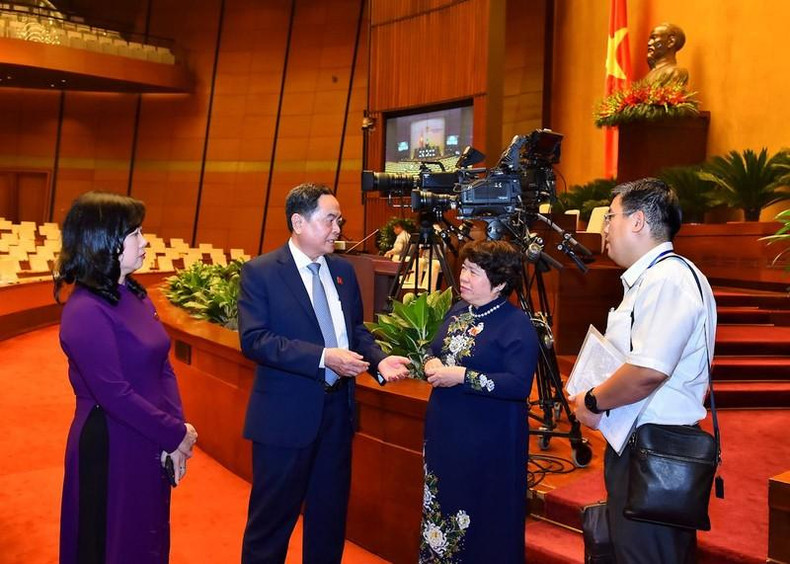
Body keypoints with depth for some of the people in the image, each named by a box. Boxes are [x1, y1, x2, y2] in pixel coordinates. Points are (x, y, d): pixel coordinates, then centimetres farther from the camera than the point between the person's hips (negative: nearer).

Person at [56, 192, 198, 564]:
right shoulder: (86, 312, -22)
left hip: (150, 443, 8)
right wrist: (176, 435, -15)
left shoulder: (134, 295, 4)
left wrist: (176, 430, -7)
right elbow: (115, 395, -24)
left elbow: (162, 367, 4)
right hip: (111, 447, -8)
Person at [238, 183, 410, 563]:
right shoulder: (260, 272, -11)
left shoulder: (343, 270, 7)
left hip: (337, 409, 6)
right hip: (286, 415, -6)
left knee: (331, 513, 19)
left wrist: (379, 360, -6)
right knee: (272, 517, 9)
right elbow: (254, 340, -20)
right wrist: (322, 357, -27)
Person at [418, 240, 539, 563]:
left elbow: (519, 384, -23)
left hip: (489, 441, -7)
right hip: (444, 432, 7)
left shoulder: (517, 326, -15)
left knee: (485, 522, 6)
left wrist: (463, 376, -25)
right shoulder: (457, 313, 9)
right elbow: (435, 352, 20)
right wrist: (432, 364, -3)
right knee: (442, 509, 18)